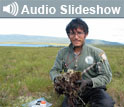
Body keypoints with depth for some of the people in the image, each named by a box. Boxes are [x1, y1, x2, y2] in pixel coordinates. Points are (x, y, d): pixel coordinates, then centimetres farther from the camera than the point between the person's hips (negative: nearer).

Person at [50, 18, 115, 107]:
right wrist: (57, 78, -18)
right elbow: (54, 70, 6)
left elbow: (106, 76, -8)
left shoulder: (97, 53, -9)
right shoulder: (62, 53, 1)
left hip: (93, 89, -2)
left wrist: (88, 82, -26)